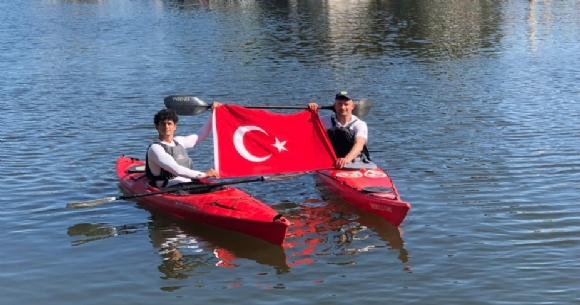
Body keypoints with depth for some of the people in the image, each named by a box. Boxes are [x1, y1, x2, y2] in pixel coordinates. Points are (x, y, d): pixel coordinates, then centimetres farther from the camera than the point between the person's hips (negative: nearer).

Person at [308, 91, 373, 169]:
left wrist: (347, 159, -41)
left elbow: (359, 145, -20)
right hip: (331, 165, 2)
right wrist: (310, 111, -19)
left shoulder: (360, 124, -2)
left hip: (356, 164, -2)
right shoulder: (326, 121, 9)